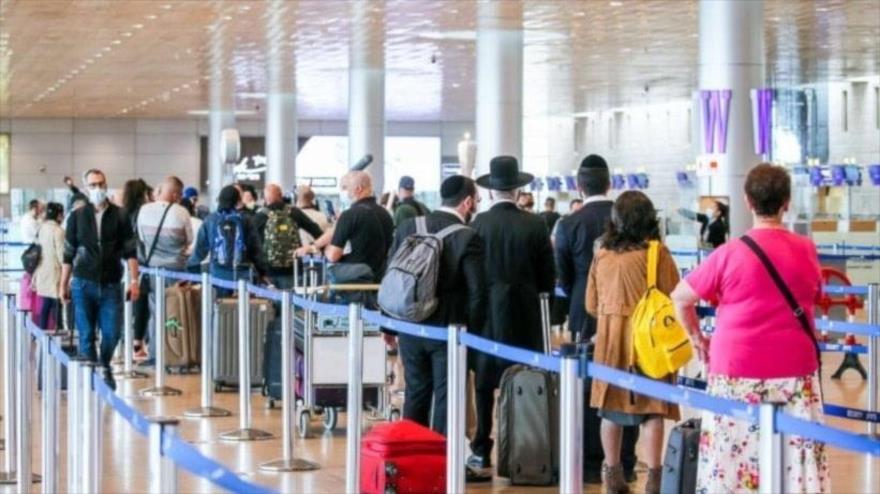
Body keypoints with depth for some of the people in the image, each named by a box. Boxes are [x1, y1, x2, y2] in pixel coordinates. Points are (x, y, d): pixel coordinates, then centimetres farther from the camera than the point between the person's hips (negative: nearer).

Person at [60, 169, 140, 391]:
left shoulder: (120, 216, 3)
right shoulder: (77, 216, 4)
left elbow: (130, 251, 3)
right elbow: (68, 254, 8)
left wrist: (134, 281, -5)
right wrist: (63, 285, 6)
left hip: (111, 285, 0)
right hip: (83, 285, 0)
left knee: (112, 333, -1)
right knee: (86, 336, 2)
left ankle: (104, 368, 25)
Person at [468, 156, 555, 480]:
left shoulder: (478, 224, -8)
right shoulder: (535, 225, -4)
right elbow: (548, 277, 1)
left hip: (487, 313, -1)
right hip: (525, 317, 1)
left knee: (485, 385, 5)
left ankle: (482, 456, 3)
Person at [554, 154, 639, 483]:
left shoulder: (569, 224, -7)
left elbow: (563, 277, 0)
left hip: (587, 316, -1)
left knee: (589, 389, 5)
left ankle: (591, 464, 6)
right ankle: (625, 463, 10)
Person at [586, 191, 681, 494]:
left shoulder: (602, 254, 2)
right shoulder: (656, 253, -9)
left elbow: (592, 305, 9)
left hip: (609, 335, 4)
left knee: (611, 409, 11)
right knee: (651, 409, 1)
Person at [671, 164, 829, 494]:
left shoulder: (730, 253, -8)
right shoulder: (807, 250, 1)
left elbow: (680, 298, 0)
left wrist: (697, 339, 14)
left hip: (738, 374, -2)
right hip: (796, 371, 2)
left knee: (733, 465, 3)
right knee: (798, 459, 3)